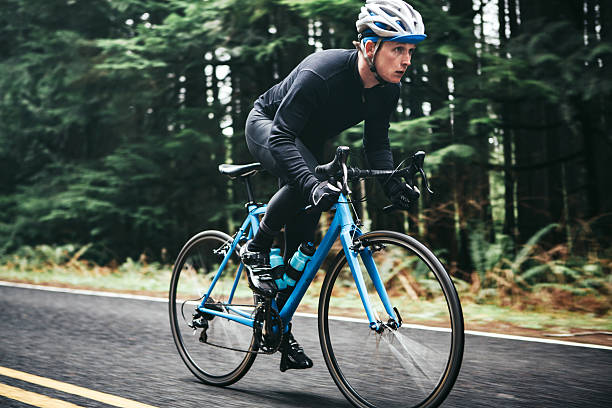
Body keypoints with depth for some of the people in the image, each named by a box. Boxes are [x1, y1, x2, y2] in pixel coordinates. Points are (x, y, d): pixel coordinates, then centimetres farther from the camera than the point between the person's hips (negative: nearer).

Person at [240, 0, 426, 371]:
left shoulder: (387, 90, -18)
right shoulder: (321, 73, -38)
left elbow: (376, 142, -7)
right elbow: (281, 137, -41)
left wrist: (392, 183, -25)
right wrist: (312, 183, -55)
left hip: (308, 141, 6)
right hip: (266, 126, -6)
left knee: (304, 237, 1)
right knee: (304, 183, -38)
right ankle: (256, 249, -14)